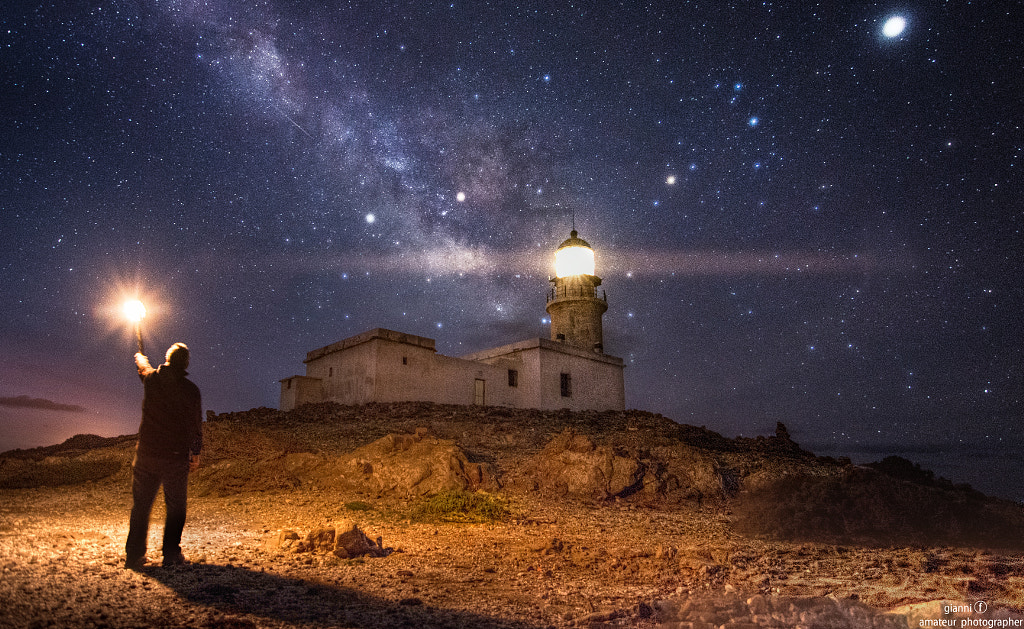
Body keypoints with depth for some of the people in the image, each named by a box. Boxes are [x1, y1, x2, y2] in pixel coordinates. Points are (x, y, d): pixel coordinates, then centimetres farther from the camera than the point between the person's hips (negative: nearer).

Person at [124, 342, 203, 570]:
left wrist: (140, 359, 50)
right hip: (176, 457, -2)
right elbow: (196, 425, -2)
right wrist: (195, 453, 10)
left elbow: (143, 367, 26)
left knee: (141, 506, 13)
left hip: (146, 454, 2)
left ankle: (134, 555, 16)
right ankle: (171, 554, 7)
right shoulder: (191, 389, -7)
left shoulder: (152, 378, -1)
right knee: (176, 507, 8)